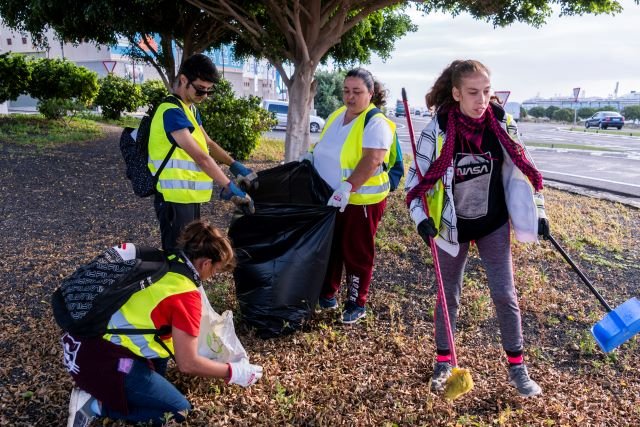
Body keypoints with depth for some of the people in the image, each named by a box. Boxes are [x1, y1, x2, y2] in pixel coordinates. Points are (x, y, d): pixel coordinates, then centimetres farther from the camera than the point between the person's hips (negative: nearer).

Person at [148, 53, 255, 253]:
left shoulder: (191, 109, 12)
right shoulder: (172, 112, -19)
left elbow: (208, 144, 18)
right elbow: (200, 157, -25)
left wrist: (234, 164, 4)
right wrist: (230, 187, -24)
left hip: (189, 196, 10)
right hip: (175, 198, -9)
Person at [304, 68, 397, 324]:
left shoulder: (376, 123, -16)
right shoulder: (337, 115, 9)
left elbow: (372, 160, -29)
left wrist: (347, 187, -37)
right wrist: (310, 156, 5)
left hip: (361, 200, -7)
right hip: (330, 198, 7)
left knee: (356, 252, 4)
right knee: (329, 247, 16)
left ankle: (357, 304, 20)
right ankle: (327, 293, 33)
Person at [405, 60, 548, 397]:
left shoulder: (501, 124, -9)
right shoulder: (437, 130, -17)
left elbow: (521, 169, 2)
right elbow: (417, 176, -11)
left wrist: (538, 213, 2)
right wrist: (421, 217, -25)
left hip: (494, 225, 2)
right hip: (452, 226, -1)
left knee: (505, 294, 5)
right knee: (449, 295, 11)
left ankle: (517, 368, 21)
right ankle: (443, 362, 29)